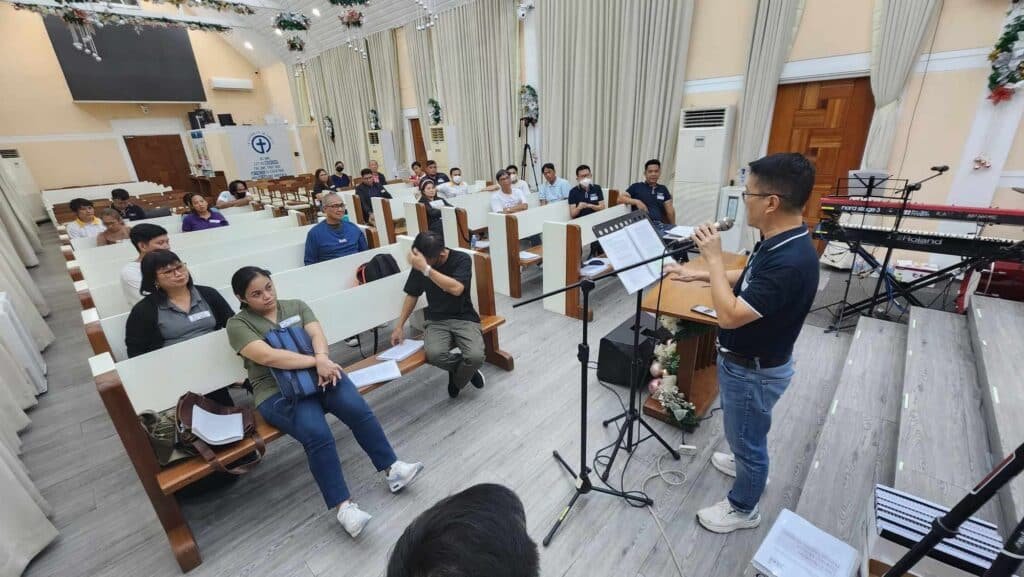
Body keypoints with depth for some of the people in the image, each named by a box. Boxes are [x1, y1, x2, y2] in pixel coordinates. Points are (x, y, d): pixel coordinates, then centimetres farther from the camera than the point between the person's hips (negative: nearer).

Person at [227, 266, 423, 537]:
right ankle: (343, 506, -18)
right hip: (278, 393, -3)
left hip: (318, 375, 3)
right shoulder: (238, 324, 2)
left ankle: (391, 468, -12)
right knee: (318, 435, -29)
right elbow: (268, 356, -15)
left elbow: (317, 334, -3)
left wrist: (323, 360, -24)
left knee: (357, 408, -24)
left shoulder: (296, 306, 14)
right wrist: (315, 361, -23)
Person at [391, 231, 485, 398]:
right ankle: (466, 370, 4)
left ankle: (456, 380, 7)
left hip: (464, 318, -2)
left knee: (476, 356, -30)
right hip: (437, 321, 3)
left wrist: (425, 268, -34)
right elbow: (412, 295, 11)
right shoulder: (419, 264, -2)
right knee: (434, 354, -31)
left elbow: (456, 289, -30)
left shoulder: (461, 259, -13)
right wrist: (399, 326, 7)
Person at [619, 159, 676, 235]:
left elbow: (670, 211, 17)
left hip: (660, 225, 5)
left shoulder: (663, 189, 22)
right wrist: (636, 201, -14)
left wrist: (674, 227, 4)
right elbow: (620, 199, 1)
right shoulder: (636, 187, 12)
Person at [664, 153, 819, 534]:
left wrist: (713, 258, -28)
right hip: (746, 361, 9)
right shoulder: (780, 242, -4)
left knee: (747, 438, 14)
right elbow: (747, 280, 12)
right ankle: (744, 463, 59)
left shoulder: (790, 261, -35)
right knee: (744, 433, 32)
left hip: (754, 371, -9)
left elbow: (729, 315, -34)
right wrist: (699, 275, 3)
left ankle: (742, 509, 38)